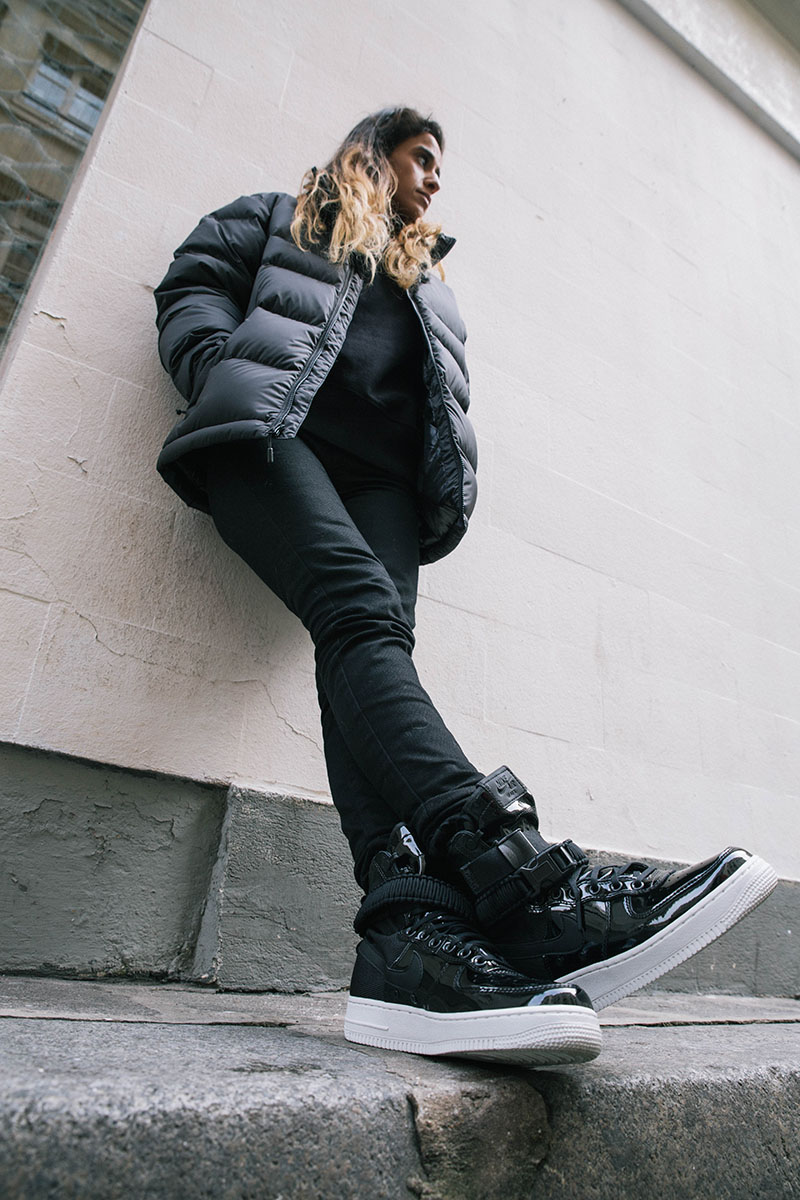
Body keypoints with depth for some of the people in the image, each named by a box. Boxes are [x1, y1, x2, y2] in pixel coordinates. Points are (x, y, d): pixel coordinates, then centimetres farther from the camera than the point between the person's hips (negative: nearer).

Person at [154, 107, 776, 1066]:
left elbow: (451, 394, 27)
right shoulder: (279, 219, 32)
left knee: (371, 637, -27)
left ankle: (412, 934, -43)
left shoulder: (428, 280, 40)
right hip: (272, 435, -3)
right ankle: (523, 877, -50)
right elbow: (192, 290, 18)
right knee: (362, 609, -32)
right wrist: (231, 374, -3)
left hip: (380, 469, 3)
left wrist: (454, 477, 5)